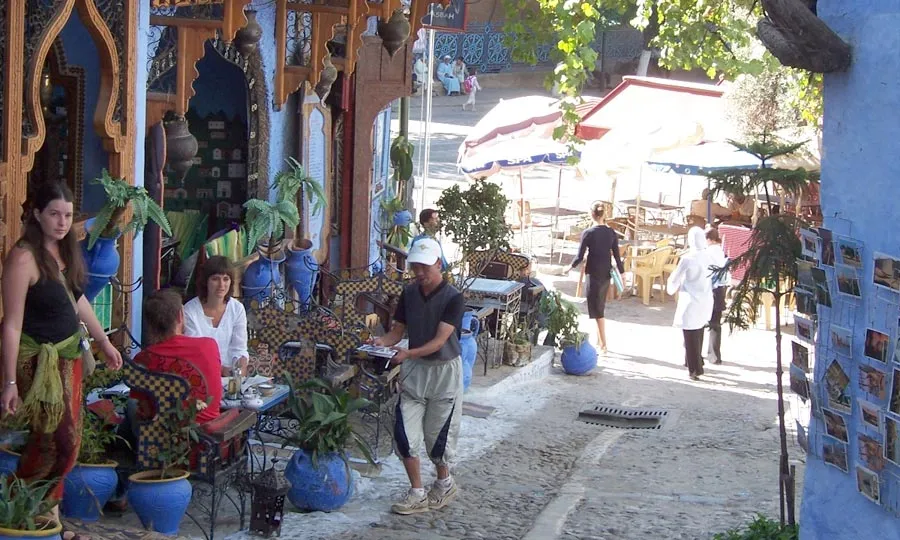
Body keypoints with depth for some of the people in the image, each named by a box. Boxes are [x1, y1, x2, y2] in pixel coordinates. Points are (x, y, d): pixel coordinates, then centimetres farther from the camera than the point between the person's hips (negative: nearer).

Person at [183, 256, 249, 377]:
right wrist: (221, 369, -23)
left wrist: (241, 369, -18)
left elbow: (239, 349, 4)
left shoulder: (237, 309, 4)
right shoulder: (189, 311, -8)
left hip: (229, 375, 3)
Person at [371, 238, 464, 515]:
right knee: (404, 433, -1)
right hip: (414, 369, 5)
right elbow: (398, 330, 3)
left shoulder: (452, 298, -17)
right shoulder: (409, 294, 0)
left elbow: (440, 340, -23)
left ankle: (444, 483, 31)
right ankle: (417, 494, 10)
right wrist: (383, 342, -20)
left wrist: (408, 354, -37)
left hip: (444, 370, -5)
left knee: (438, 433, 6)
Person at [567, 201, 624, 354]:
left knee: (596, 310, 0)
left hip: (594, 274, -5)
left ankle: (603, 345, -4)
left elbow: (579, 257, -10)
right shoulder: (612, 233, 1)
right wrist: (622, 273, 12)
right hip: (606, 274, 5)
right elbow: (617, 256, 2)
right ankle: (599, 340, 26)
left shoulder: (588, 233, -12)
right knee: (600, 307, 18)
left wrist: (571, 267, 8)